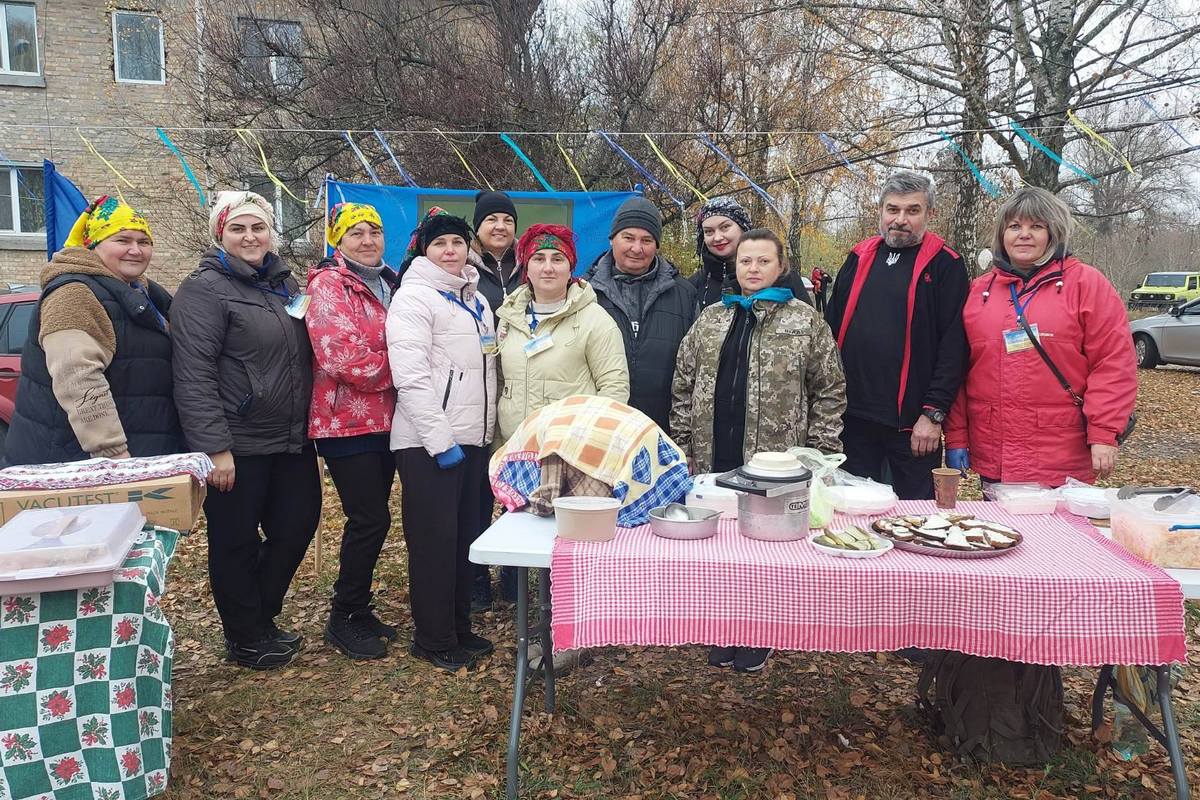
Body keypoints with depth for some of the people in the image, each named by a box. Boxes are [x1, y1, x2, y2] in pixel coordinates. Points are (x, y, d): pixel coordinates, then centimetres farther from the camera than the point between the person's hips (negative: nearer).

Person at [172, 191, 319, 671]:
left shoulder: (284, 283, 13)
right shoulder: (205, 290, -10)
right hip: (237, 446, -7)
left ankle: (261, 617, 34)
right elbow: (194, 376, -18)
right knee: (236, 542, 7)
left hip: (291, 441, 7)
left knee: (297, 525, 13)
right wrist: (215, 448, -22)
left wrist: (306, 426, 16)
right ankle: (246, 640, 26)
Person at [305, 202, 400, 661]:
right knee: (370, 519, -6)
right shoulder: (329, 286, -9)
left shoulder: (389, 284, 15)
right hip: (348, 422, -7)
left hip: (385, 420, 7)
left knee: (372, 519, 12)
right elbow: (342, 356, -21)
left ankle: (358, 609, 26)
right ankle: (343, 618, 10)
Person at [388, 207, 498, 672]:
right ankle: (434, 640, 11)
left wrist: (487, 430, 16)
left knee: (465, 535, 12)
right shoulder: (413, 298, -7)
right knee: (435, 539, -2)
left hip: (472, 438, 8)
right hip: (428, 441, -8)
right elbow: (411, 377, -17)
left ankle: (459, 629, 25)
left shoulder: (475, 298, 18)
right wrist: (440, 440, -21)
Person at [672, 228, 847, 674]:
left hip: (775, 464, -3)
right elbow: (683, 386, 12)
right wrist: (683, 444, 7)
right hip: (715, 459, 3)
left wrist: (817, 453, -4)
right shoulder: (711, 320, 10)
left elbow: (830, 390, 1)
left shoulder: (806, 321, 1)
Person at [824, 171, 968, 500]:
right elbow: (832, 326, 14)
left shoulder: (944, 265, -2)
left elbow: (953, 346, -8)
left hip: (912, 421, -4)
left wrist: (934, 413, -13)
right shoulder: (859, 258, 11)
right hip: (853, 415, 4)